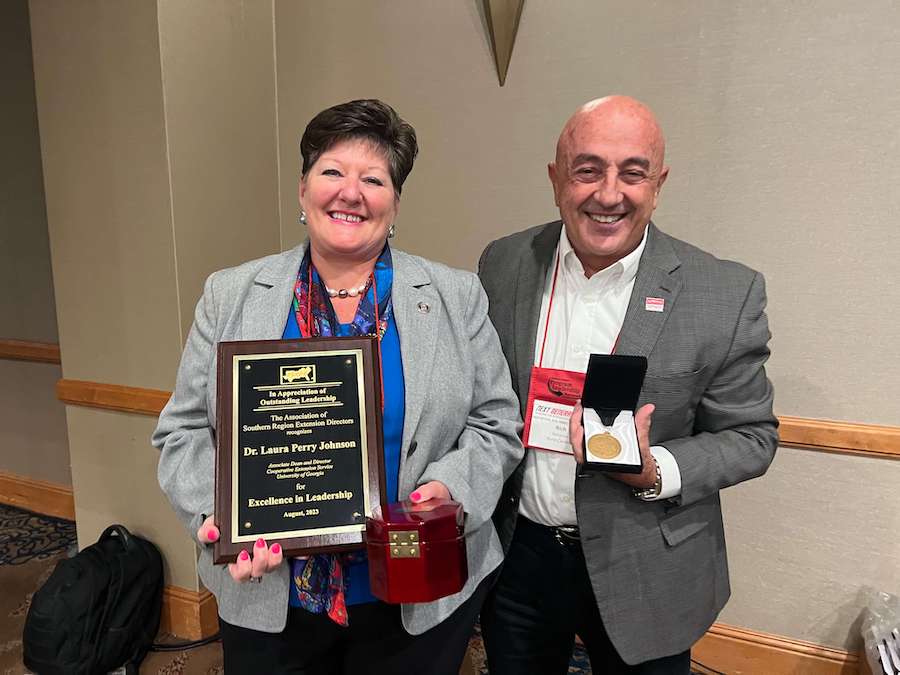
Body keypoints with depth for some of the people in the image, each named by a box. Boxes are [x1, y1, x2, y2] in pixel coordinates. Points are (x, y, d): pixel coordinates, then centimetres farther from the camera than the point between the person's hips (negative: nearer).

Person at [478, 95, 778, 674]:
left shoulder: (727, 294, -14)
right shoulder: (503, 265, -7)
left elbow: (750, 436, -6)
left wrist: (655, 474, -22)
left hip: (645, 577, -2)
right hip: (517, 557, 3)